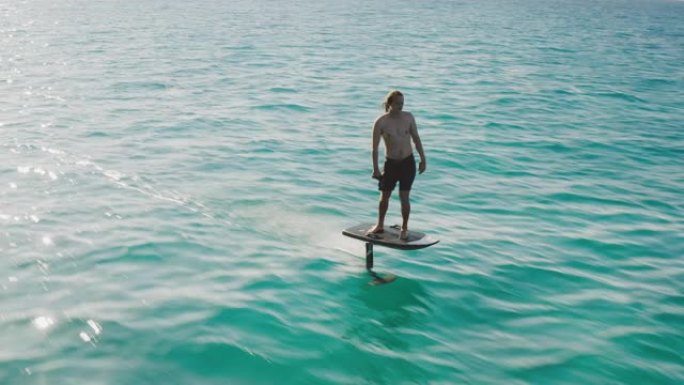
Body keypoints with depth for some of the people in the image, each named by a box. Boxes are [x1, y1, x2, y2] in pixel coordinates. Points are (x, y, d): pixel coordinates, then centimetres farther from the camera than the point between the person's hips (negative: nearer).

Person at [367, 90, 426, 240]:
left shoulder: (408, 117, -4)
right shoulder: (381, 122, -12)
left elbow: (416, 139, 6)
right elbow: (375, 147, -9)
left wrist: (423, 159, 5)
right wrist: (375, 169, -10)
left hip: (408, 162, 1)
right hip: (391, 163, 0)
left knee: (404, 197, -2)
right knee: (384, 197, 11)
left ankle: (404, 228, 16)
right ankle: (380, 225, 31)